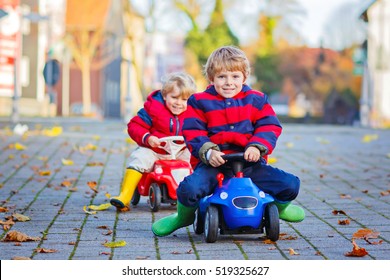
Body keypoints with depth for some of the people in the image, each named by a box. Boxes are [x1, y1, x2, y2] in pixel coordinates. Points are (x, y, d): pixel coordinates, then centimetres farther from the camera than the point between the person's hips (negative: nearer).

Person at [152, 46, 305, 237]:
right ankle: (184, 216, 6)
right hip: (212, 163, -2)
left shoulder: (256, 100, 13)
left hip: (250, 163, 2)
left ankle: (279, 207, 26)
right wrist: (208, 152, -19)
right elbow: (193, 133, 0)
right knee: (189, 188, -33)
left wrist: (257, 147, -16)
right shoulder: (199, 102, 8)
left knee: (290, 184, -14)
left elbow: (269, 127, 5)